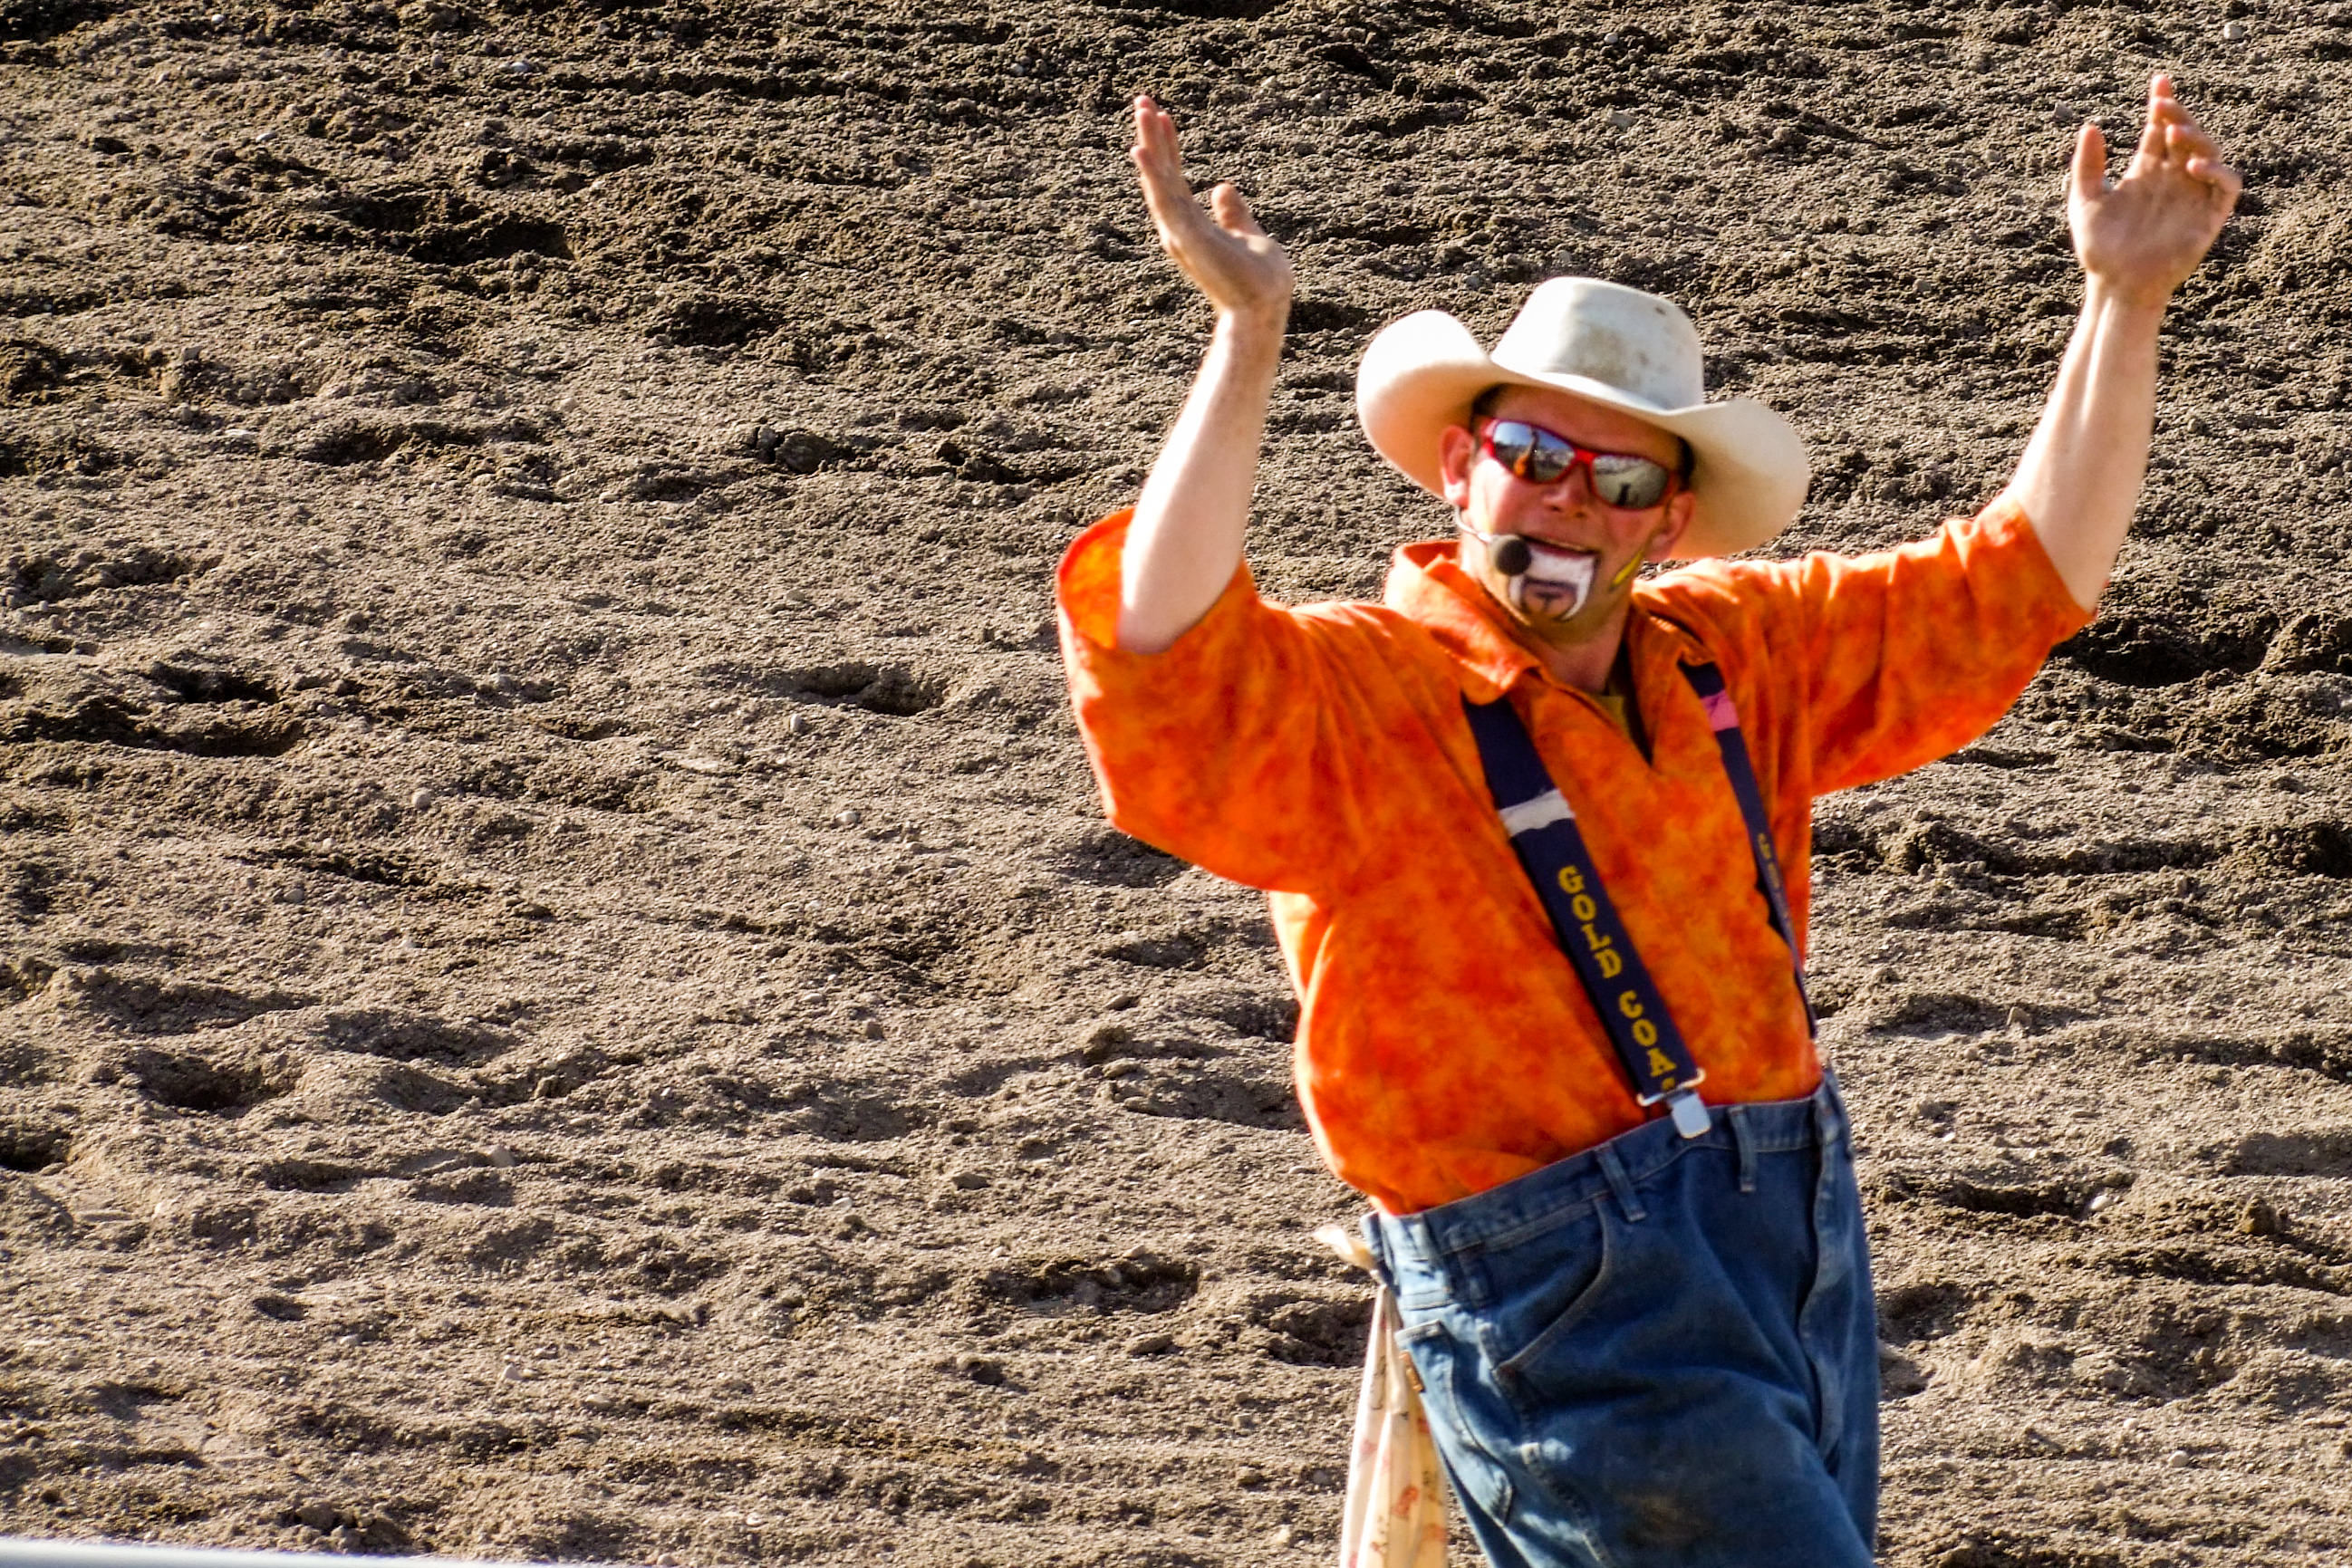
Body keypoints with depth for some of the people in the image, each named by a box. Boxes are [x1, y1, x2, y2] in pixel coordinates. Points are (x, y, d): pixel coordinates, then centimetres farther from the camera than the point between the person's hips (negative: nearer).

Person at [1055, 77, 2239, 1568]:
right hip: (1575, 1302, -7)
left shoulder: (1730, 656, 12)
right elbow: (1164, 680, -31)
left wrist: (2124, 297, 8)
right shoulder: (1350, 694, -9)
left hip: (1802, 1249, 8)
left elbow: (2021, 572, 18)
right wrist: (1248, 336, -35)